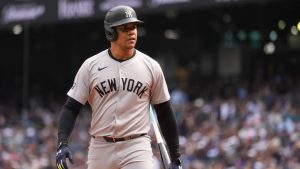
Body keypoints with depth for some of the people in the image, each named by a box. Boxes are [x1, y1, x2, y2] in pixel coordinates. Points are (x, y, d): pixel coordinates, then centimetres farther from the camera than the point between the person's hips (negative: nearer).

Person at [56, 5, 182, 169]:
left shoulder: (151, 66, 3)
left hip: (137, 149, -1)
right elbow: (71, 107, 1)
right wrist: (62, 142, -15)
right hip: (100, 148, 1)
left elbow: (165, 113, 9)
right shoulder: (90, 66, 1)